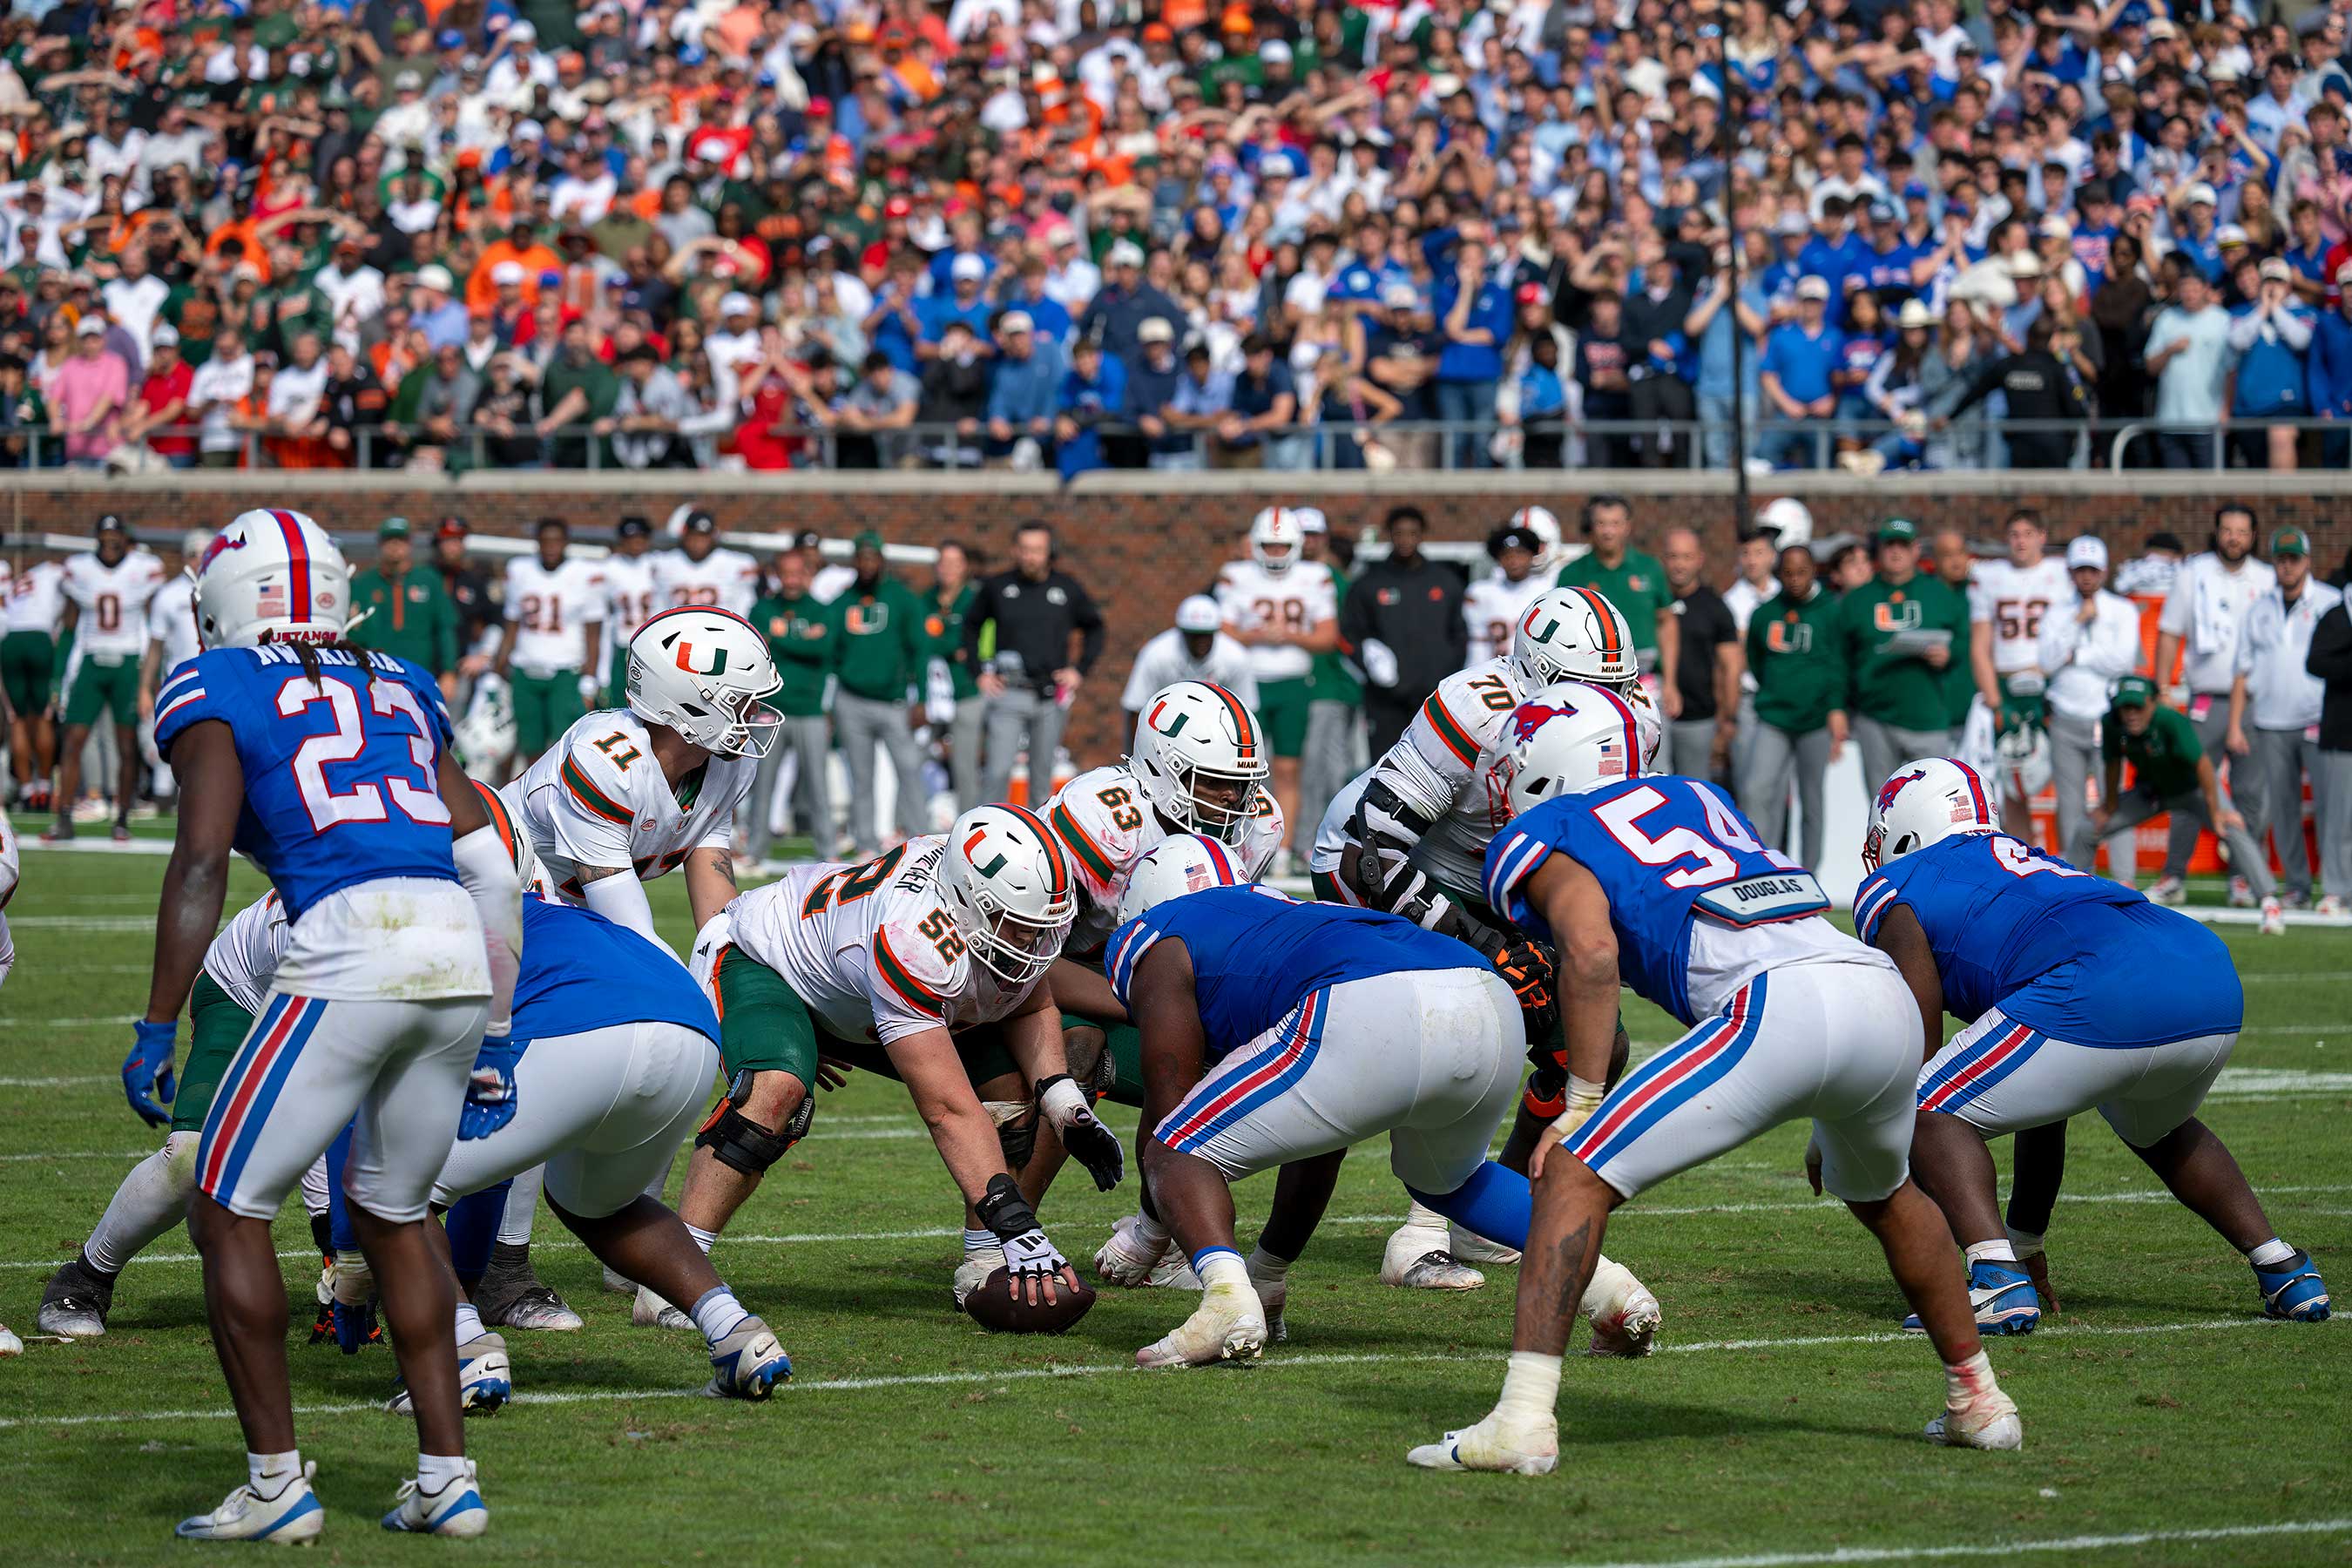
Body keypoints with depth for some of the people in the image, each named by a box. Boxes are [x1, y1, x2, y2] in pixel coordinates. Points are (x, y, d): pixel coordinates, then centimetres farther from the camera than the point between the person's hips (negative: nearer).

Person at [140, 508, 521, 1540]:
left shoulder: (215, 692, 7)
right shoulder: (399, 691, 24)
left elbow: (201, 862, -4)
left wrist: (157, 1029, -3)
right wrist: (485, 1044, 26)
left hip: (347, 951, -6)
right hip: (463, 951, 6)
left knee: (228, 1213, 7)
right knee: (392, 1213, 23)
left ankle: (277, 1484, 5)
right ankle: (447, 1478, 19)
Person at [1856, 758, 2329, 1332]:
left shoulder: (1893, 890, 17)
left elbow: (1916, 1054, 11)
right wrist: (2027, 1239, 42)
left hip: (2105, 1000, -8)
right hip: (2216, 988, 8)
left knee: (1933, 1115, 6)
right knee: (2156, 1129, 37)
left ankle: (1998, 1283, -14)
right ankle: (2284, 1270, 29)